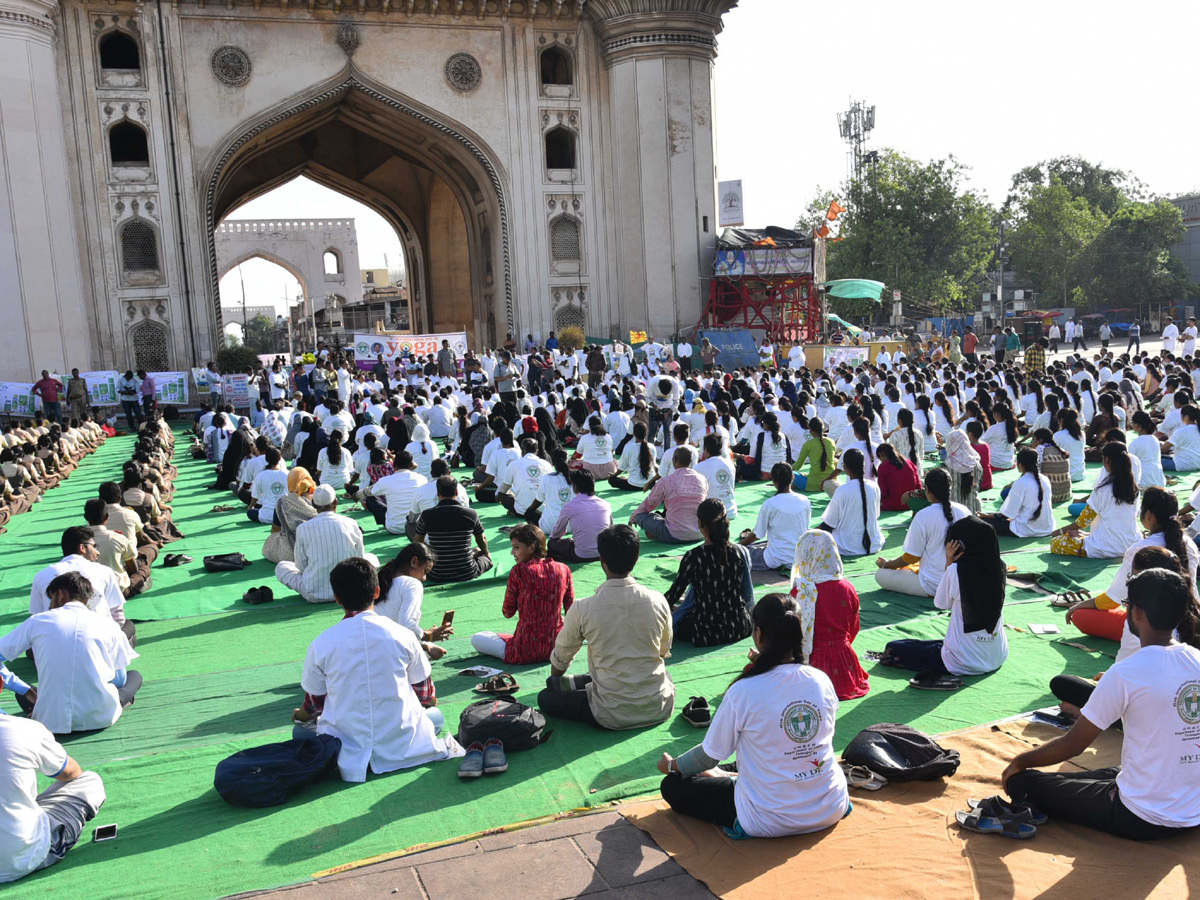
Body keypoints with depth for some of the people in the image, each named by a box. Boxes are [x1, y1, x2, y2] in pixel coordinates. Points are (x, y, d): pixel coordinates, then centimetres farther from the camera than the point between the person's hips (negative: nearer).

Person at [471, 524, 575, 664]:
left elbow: (508, 613, -1)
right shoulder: (563, 569, -1)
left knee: (476, 638, 16)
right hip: (557, 648, 4)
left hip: (526, 653, -4)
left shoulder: (519, 571, -12)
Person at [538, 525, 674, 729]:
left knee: (545, 699, 10)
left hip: (614, 717, -2)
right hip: (660, 709, 3)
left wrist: (555, 679, 28)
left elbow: (560, 658, 5)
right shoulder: (658, 601, -7)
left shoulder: (582, 609, -13)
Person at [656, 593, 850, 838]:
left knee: (672, 785, 8)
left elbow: (710, 755, -6)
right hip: (831, 812, 5)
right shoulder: (822, 681, -7)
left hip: (769, 823, -5)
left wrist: (671, 765, 15)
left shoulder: (743, 692, -20)